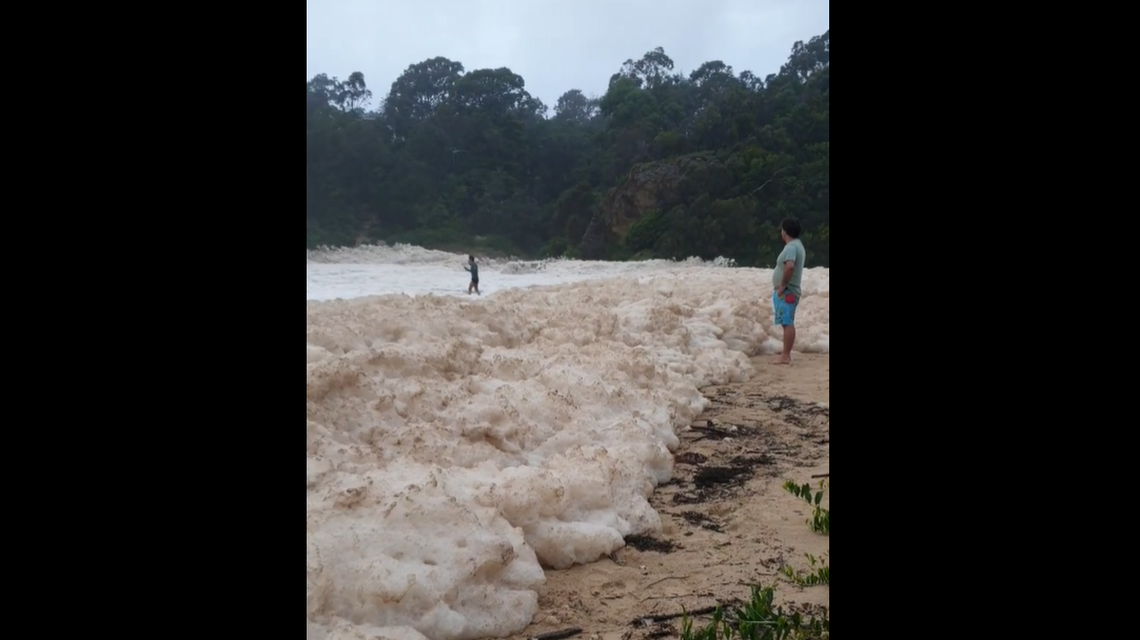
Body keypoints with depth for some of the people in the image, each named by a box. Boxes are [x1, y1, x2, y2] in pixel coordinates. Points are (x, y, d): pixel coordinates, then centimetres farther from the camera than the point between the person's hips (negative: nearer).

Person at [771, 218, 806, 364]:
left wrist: (782, 286, -24)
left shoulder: (791, 247, -16)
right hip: (789, 291, 11)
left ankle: (785, 356, -10)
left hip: (787, 292, -11)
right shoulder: (797, 245, 17)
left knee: (787, 323, -10)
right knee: (788, 323, 11)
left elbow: (790, 266, -32)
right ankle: (786, 355, 15)